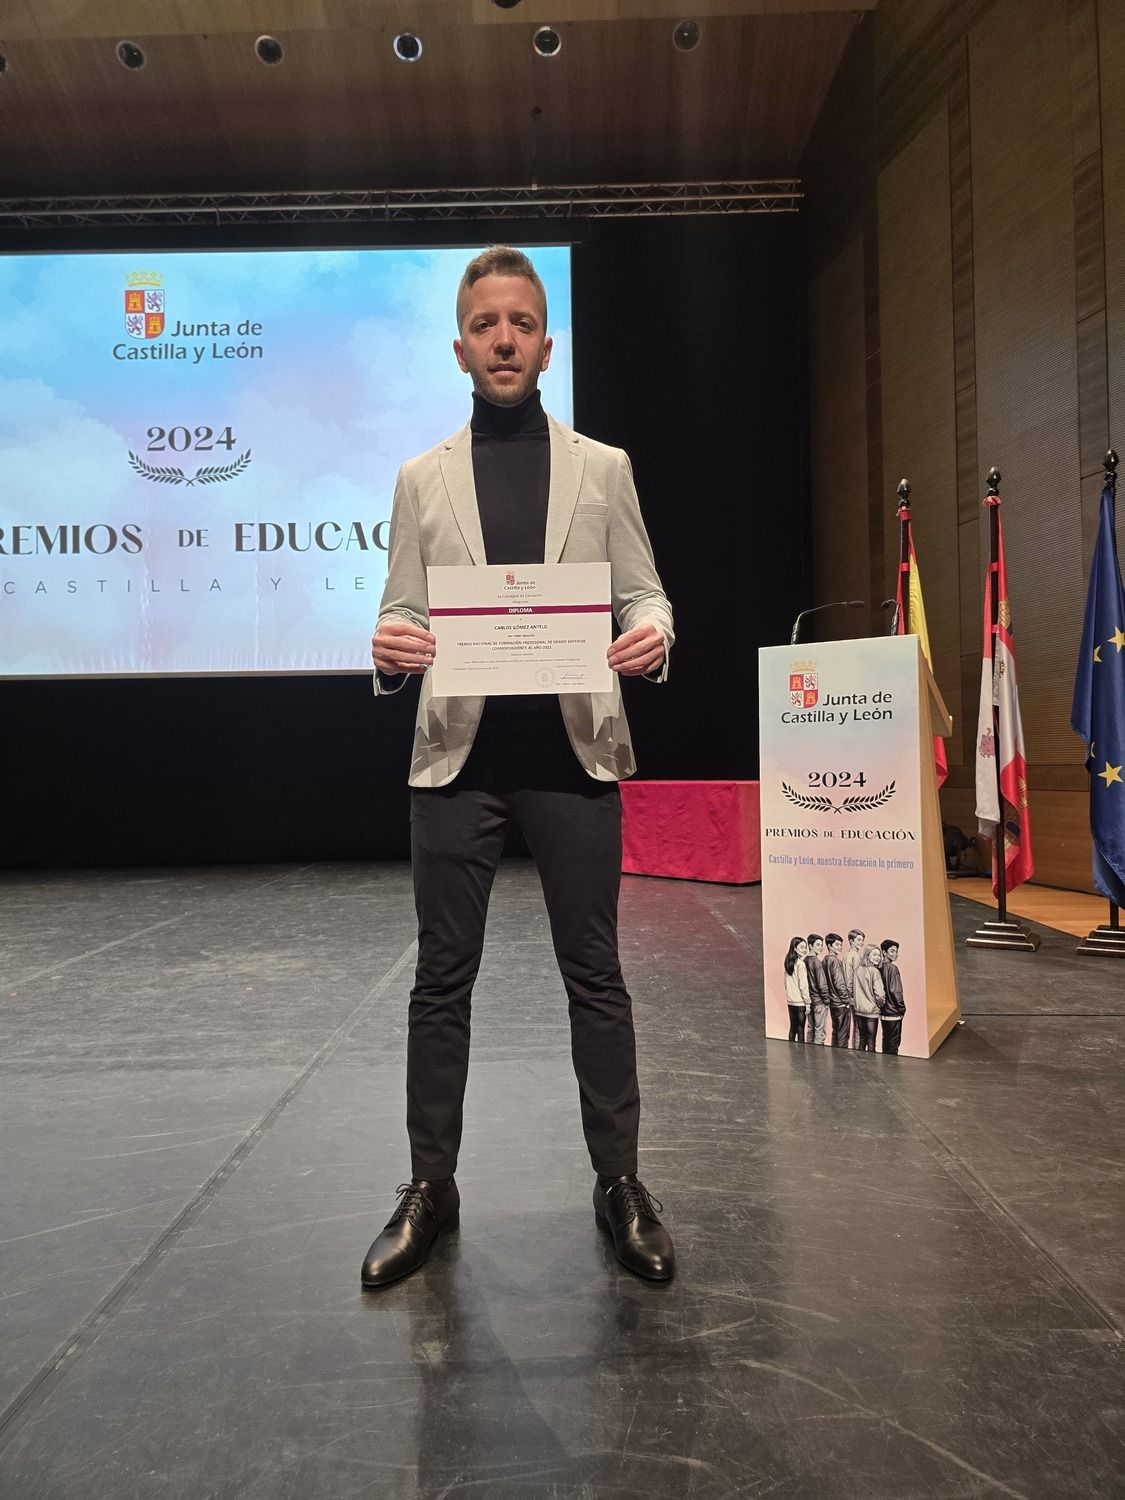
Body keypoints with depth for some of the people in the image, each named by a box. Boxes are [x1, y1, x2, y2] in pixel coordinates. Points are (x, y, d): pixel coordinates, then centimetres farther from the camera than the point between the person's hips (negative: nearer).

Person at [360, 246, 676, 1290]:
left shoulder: (602, 468, 11)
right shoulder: (422, 478, 12)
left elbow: (642, 593, 9)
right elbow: (401, 612, 10)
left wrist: (653, 634, -14)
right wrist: (389, 647, -14)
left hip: (571, 749, 0)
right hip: (459, 753, 1)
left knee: (594, 971, 5)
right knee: (442, 976, 6)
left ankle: (619, 1182, 20)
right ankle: (429, 1188, 21)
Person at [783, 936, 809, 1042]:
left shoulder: (787, 962, 8)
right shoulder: (800, 963, -15)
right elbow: (803, 985, -15)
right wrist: (807, 1002, -10)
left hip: (790, 1000, 7)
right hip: (800, 1001, -7)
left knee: (792, 1028, 13)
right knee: (800, 1030, -1)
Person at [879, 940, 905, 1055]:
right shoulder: (892, 968, -16)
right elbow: (895, 991, -18)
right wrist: (902, 1008, -7)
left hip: (884, 1011, 8)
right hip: (894, 1012, -8)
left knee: (886, 1040, 15)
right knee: (894, 1042, 0)